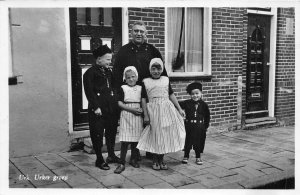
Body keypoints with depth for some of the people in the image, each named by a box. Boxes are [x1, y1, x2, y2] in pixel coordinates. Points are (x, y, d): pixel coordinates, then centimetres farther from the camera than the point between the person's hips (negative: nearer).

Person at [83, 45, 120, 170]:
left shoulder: (108, 71, 14)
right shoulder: (90, 73, -7)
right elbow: (89, 92, -13)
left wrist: (116, 101, 9)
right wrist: (96, 107, -18)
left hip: (111, 107, 7)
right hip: (98, 109, -7)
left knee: (112, 131, 14)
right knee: (97, 134, 2)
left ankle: (111, 155, 30)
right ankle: (99, 160, 13)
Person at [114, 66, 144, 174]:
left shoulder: (140, 88, 9)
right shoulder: (123, 88, 0)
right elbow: (120, 103, -6)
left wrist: (142, 110, -8)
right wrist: (132, 109, -15)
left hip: (137, 116, 3)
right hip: (126, 115, -3)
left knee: (136, 139, 10)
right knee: (124, 141, -5)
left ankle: (133, 159, 27)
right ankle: (122, 163, 1)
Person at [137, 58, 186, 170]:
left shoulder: (166, 80, 9)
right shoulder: (146, 82, 2)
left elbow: (171, 95, 11)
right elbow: (143, 99, 1)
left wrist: (179, 109, 8)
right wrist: (146, 115, -4)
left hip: (167, 109, 2)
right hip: (153, 111, -2)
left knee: (166, 134, 5)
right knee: (155, 135, 3)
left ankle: (161, 160, 18)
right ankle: (155, 160, 17)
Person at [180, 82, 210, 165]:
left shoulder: (203, 104, 0)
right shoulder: (187, 103, -4)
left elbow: (207, 116, 8)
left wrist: (206, 126, 8)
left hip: (200, 127, 1)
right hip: (189, 125, -1)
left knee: (199, 142, 10)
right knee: (187, 142, 9)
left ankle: (198, 157, 26)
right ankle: (186, 156, 25)